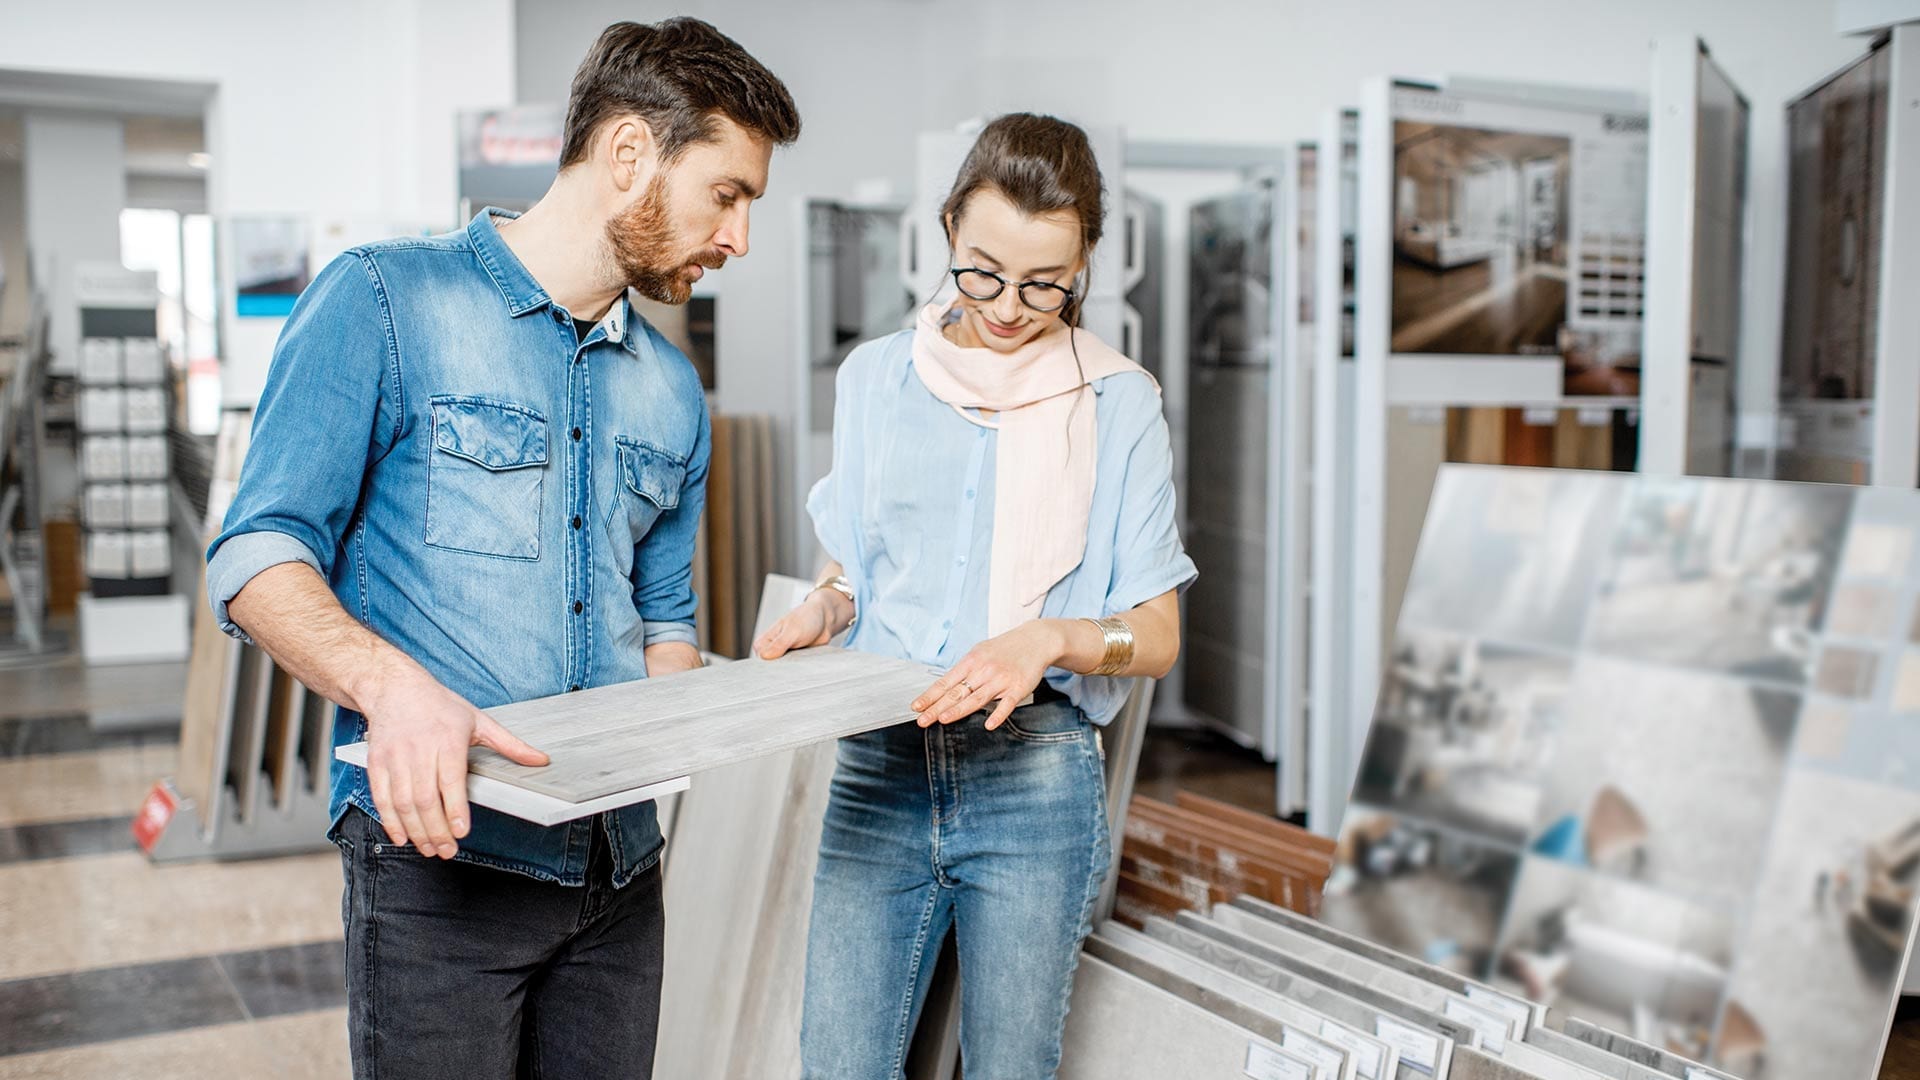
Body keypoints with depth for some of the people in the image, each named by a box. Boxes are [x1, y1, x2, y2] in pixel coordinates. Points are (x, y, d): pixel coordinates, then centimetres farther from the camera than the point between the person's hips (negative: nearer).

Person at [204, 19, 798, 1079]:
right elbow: (258, 555, -9)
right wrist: (388, 681, -28)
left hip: (619, 863, 6)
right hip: (439, 848, -5)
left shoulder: (673, 392, 13)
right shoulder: (387, 299, -5)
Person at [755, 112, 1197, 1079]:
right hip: (878, 769, 2)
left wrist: (1049, 639, -19)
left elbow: (1156, 636, 1)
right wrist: (825, 609, -5)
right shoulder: (874, 378, 8)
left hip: (1035, 780, -2)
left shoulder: (1120, 404, 0)